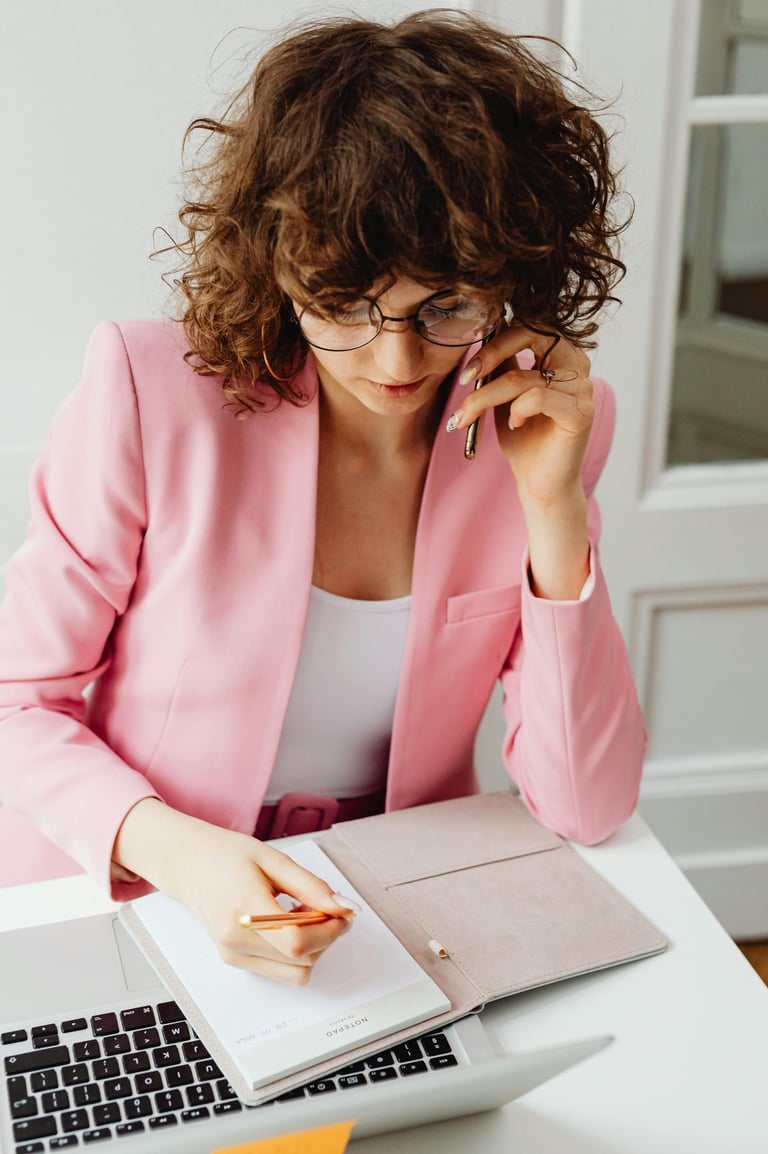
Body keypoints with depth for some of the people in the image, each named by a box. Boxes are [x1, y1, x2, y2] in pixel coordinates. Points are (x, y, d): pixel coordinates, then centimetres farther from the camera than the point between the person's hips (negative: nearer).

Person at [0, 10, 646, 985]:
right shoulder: (148, 391, -15)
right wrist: (173, 846, -26)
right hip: (129, 896, -1)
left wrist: (555, 510, -20)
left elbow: (586, 811, -9)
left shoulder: (543, 424, -7)